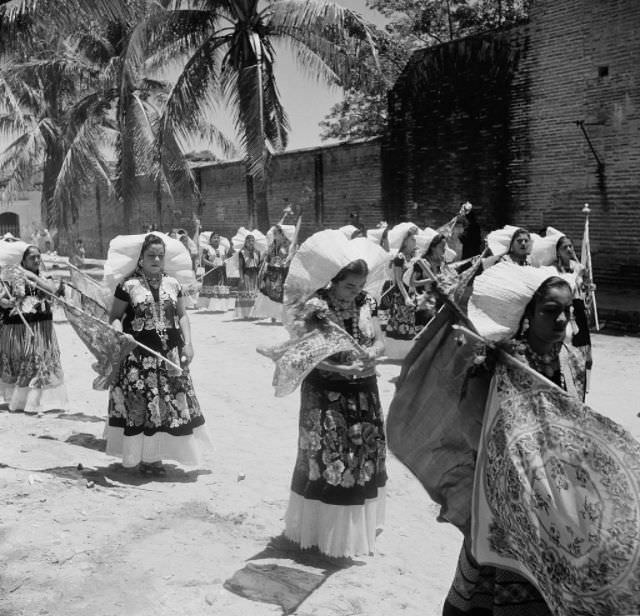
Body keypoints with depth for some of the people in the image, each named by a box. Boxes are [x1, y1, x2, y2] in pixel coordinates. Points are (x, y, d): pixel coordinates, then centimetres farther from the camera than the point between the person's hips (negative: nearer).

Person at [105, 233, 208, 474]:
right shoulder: (129, 285, -2)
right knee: (140, 403, -3)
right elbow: (115, 316, 2)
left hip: (171, 353, 4)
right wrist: (119, 333, -18)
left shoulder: (172, 283, 10)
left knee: (172, 401, 4)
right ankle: (141, 457, 10)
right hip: (138, 354, -4)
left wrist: (188, 343, 4)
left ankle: (155, 454, 16)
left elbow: (182, 314, 15)